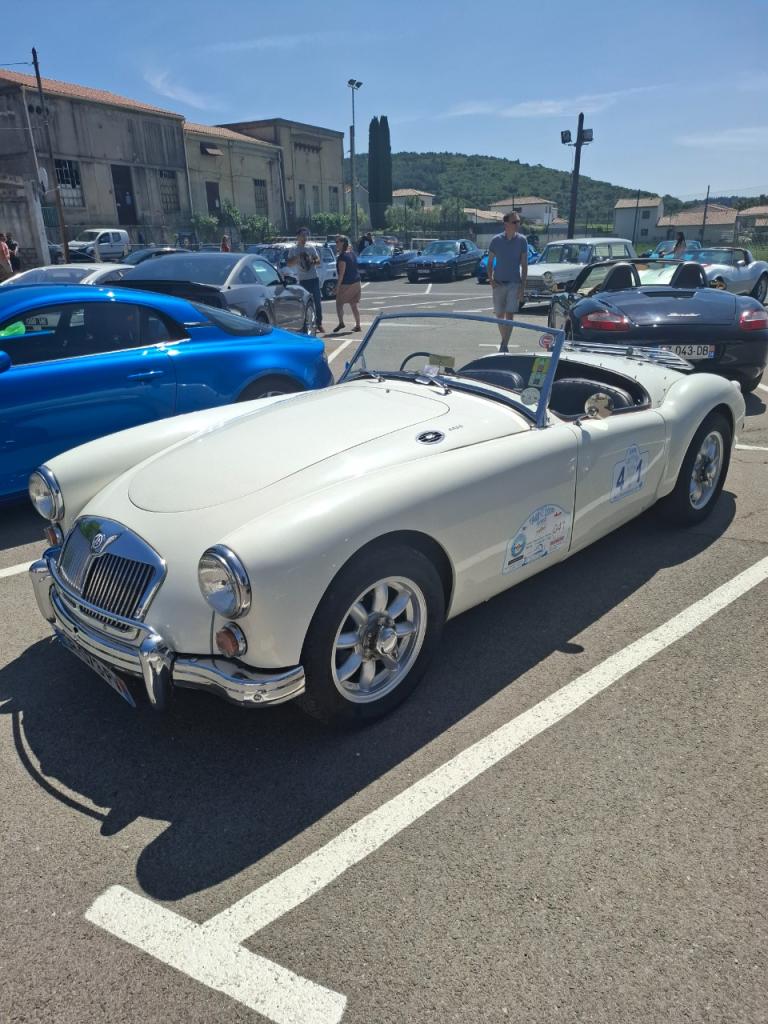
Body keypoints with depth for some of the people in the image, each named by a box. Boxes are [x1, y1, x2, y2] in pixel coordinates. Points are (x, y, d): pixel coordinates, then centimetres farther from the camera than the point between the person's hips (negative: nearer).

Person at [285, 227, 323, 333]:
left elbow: (318, 261, 12)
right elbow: (288, 264, 0)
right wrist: (297, 258, -14)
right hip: (303, 280, -2)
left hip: (314, 278, 2)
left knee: (317, 301, 2)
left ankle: (319, 323, 9)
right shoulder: (293, 249, 4)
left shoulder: (311, 247, 10)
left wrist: (312, 261, -10)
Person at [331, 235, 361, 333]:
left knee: (339, 303, 0)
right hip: (356, 283, 8)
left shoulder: (342, 256, -15)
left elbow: (342, 273, -19)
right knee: (353, 305, 14)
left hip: (346, 284, -8)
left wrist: (338, 286, -17)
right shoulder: (352, 253, 8)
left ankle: (341, 323, -15)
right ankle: (358, 326, 14)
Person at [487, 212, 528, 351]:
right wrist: (491, 280, -8)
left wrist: (523, 286, -7)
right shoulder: (496, 240, 0)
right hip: (498, 283, 2)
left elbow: (524, 265, 0)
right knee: (499, 315, 9)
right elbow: (490, 263, 6)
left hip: (514, 283, -1)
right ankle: (505, 341, 27)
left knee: (509, 315, -10)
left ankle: (504, 346, -10)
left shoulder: (522, 240, -1)